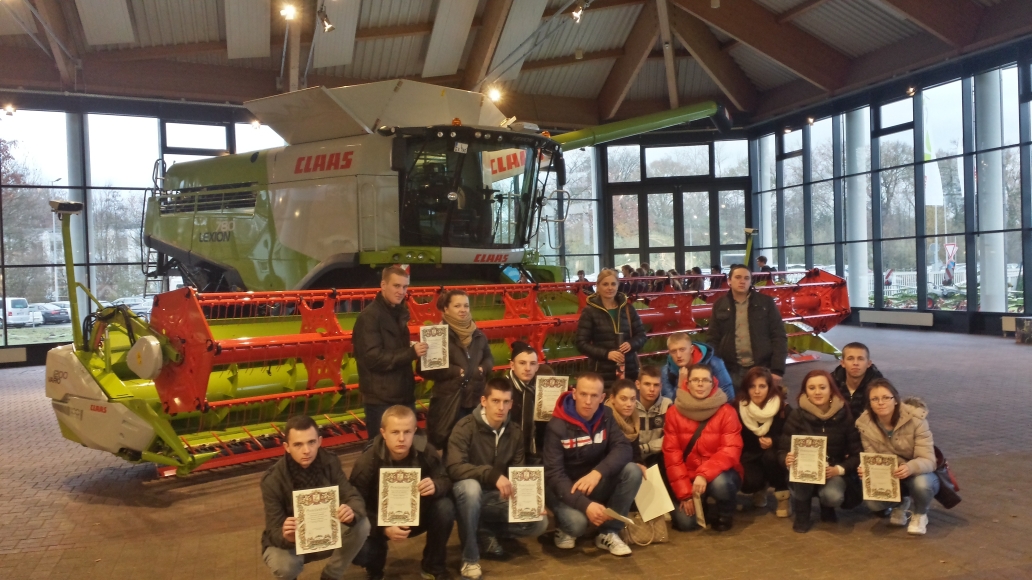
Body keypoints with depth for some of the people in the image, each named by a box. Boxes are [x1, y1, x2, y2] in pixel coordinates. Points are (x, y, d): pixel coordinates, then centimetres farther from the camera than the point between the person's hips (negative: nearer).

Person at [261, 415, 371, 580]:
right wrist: (286, 537, -47)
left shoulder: (330, 462, -14)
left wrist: (351, 512, -43)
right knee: (284, 566, -36)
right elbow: (275, 532, -22)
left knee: (361, 525, -24)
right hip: (288, 542, -3)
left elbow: (355, 497, -18)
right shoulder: (272, 480, -23)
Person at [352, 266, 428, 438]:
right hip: (381, 399, -8)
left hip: (404, 395, 8)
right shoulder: (369, 316, -15)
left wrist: (412, 350, 7)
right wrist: (411, 353, -25)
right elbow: (373, 358, -23)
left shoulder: (399, 313, 12)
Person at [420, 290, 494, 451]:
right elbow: (424, 369, -12)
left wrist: (482, 369, -1)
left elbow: (489, 359, 22)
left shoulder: (478, 335, 10)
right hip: (448, 402, -5)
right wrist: (455, 372, -14)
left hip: (475, 401, 6)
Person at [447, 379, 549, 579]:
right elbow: (454, 468, -29)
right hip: (469, 494, -5)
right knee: (471, 486, -40)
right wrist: (493, 474, -41)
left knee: (539, 523, -13)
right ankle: (469, 559, -22)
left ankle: (485, 533, 9)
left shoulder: (515, 432, 0)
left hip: (497, 497, 5)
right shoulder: (466, 427, -17)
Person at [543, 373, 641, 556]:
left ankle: (608, 533, -7)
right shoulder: (557, 426, -18)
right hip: (565, 488, -5)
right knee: (577, 522, -35)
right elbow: (554, 475, -23)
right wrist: (585, 505, -36)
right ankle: (565, 528, 4)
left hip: (596, 484, 5)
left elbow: (623, 448, -15)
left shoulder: (605, 416, -2)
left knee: (633, 471, -21)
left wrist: (598, 472, -34)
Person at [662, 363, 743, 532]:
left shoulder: (726, 412, -10)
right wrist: (684, 493, -14)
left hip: (718, 475, -1)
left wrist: (704, 475, -33)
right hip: (689, 478, 1)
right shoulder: (674, 413, -6)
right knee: (684, 522, -18)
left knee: (719, 483, -35)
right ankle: (696, 505, 20)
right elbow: (671, 453, -7)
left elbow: (731, 450, -18)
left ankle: (725, 514, 0)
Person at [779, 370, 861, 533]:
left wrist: (839, 469, -23)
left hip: (833, 472, 0)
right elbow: (782, 450, -9)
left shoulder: (844, 415, -6)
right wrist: (787, 460, -33)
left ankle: (827, 506, 11)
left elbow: (857, 453, -5)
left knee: (833, 497, -32)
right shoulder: (797, 415, -9)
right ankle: (801, 512, -4)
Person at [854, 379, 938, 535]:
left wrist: (910, 468, -51)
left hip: (917, 472, -2)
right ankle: (900, 504, 14)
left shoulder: (915, 419, -24)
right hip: (887, 475, 2)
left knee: (922, 484, -38)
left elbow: (928, 460, -28)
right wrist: (866, 469, -37)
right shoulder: (864, 424, -16)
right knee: (873, 502, -27)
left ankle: (920, 514, 1)